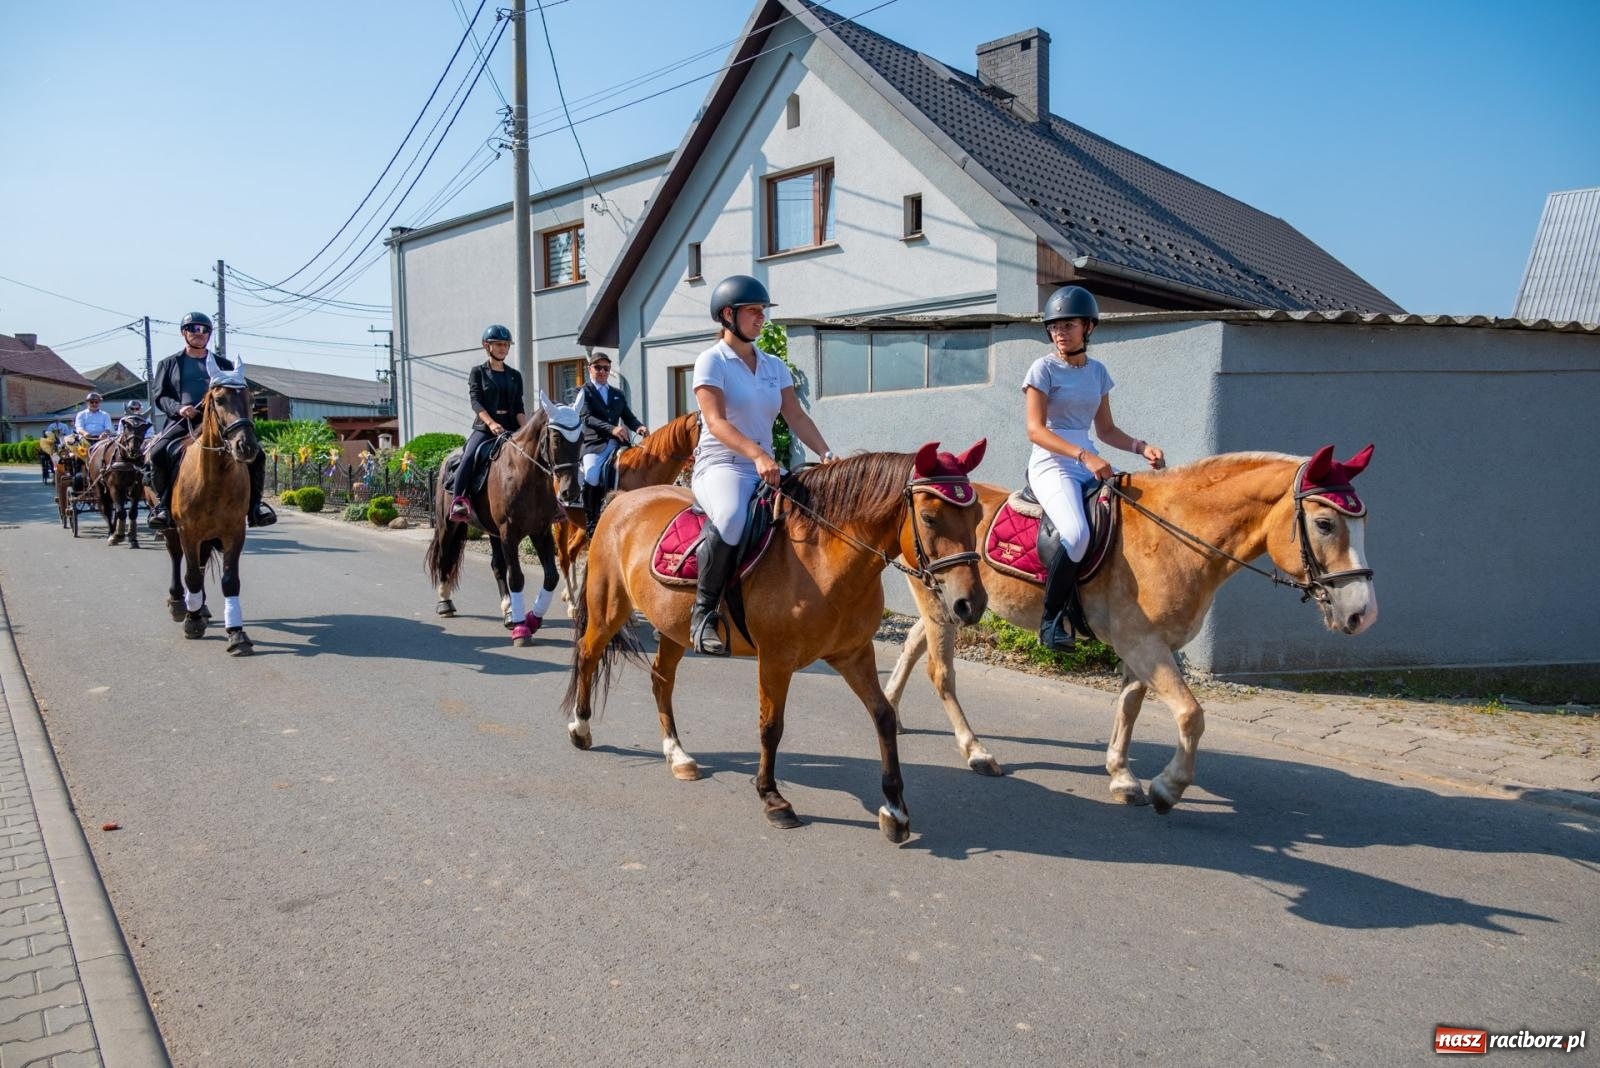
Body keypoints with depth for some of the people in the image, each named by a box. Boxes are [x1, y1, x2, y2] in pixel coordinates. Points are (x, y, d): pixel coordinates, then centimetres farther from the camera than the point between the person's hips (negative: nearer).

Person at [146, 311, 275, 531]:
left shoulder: (223, 364, 21)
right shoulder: (169, 364, 18)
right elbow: (160, 396, 9)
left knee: (256, 453, -20)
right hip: (182, 422, -1)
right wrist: (178, 408, -12)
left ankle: (254, 504, -6)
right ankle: (164, 503, -9)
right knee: (159, 451, -30)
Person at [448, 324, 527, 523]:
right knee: (469, 456, -28)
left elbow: (519, 408, 10)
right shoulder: (478, 372, 6)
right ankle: (458, 501, -24)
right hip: (484, 427, -3)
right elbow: (476, 402, -7)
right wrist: (491, 423, -24)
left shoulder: (514, 376, 16)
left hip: (510, 427, 4)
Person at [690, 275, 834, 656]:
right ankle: (704, 610, -22)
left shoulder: (774, 366, 16)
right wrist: (757, 455, -32)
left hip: (766, 469, 7)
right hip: (720, 466, -7)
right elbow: (716, 422, -16)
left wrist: (826, 455, -10)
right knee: (731, 517, -39)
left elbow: (796, 416, 8)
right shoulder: (711, 361, -3)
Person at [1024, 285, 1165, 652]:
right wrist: (1083, 456, -24)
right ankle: (1053, 619, -14)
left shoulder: (1097, 371, 14)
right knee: (1077, 534, -32)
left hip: (1090, 462, 7)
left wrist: (1141, 447, -1)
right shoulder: (1044, 368, -4)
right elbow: (1035, 430, -13)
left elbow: (1106, 429, 18)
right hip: (1052, 465, -7)